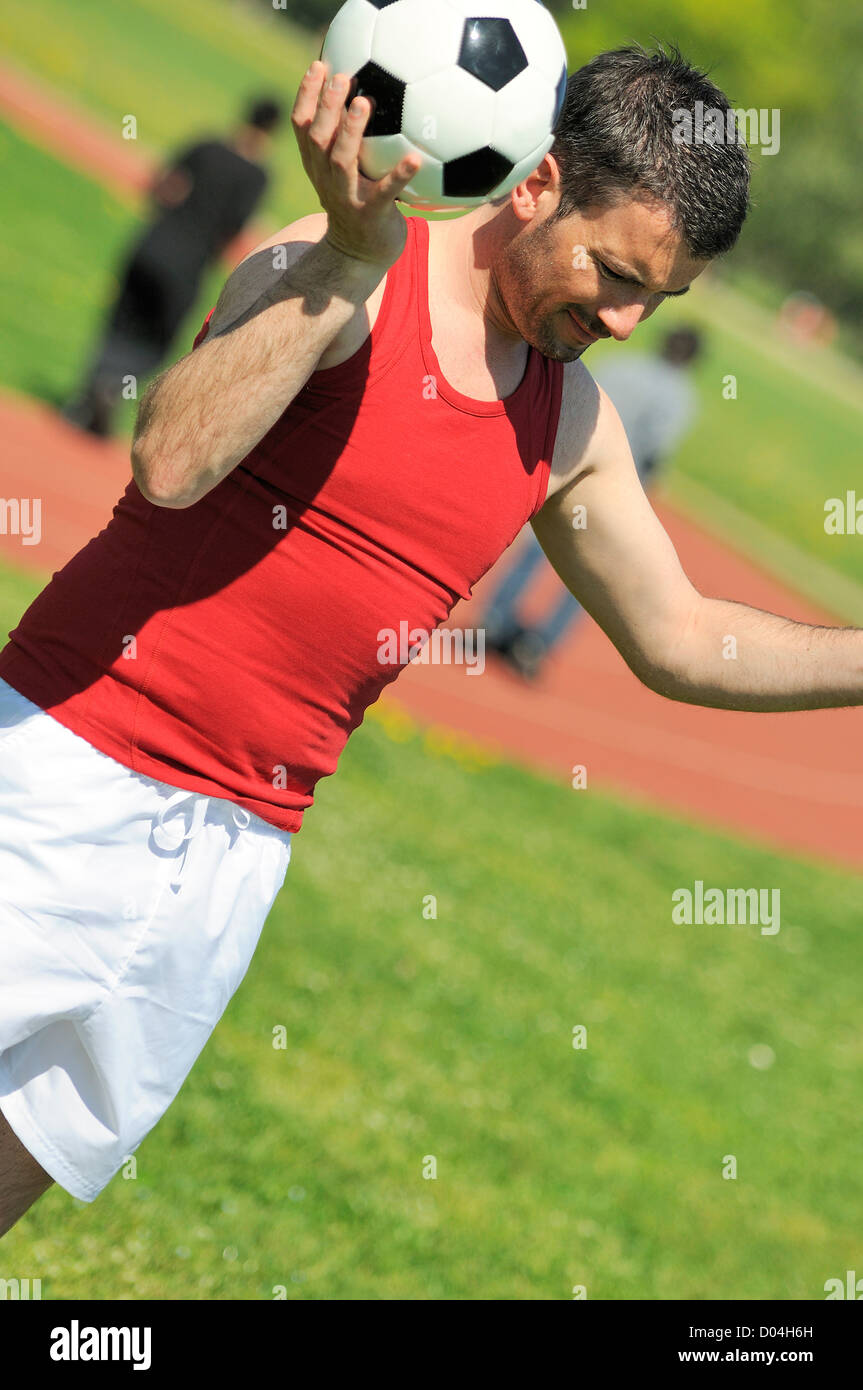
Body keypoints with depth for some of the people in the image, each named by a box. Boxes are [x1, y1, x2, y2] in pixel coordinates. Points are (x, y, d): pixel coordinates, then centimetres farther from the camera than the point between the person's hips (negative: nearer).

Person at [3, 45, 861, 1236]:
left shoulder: (571, 424, 9)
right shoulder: (337, 276, -10)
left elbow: (678, 642, 20)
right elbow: (171, 461, -25)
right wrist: (353, 263, -29)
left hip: (236, 853, 6)